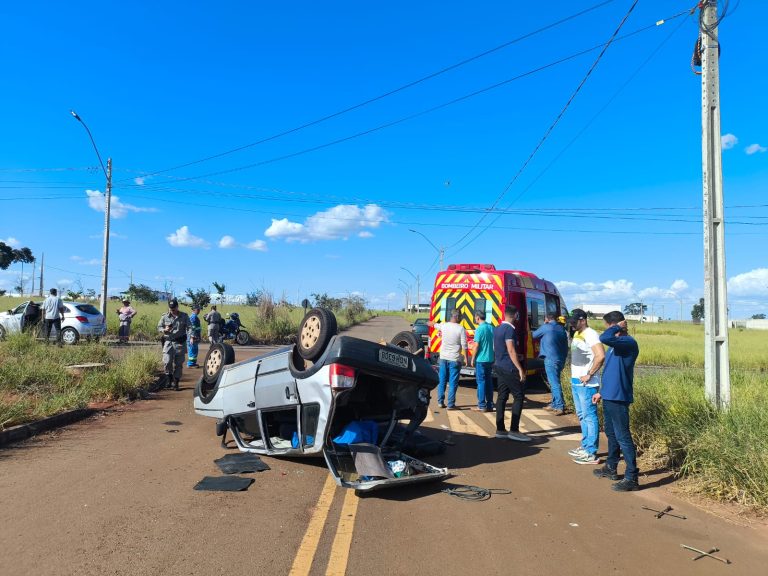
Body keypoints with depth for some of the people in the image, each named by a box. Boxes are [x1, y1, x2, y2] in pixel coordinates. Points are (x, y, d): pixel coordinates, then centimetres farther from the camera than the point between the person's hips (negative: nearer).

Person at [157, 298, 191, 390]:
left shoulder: (184, 316, 3)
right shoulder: (165, 316, 4)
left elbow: (189, 327, 4)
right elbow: (159, 327, 12)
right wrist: (164, 330, -11)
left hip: (180, 342, 0)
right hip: (168, 342, 0)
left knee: (178, 363, 3)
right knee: (167, 362, -11)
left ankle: (176, 382, 15)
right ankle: (169, 378, 14)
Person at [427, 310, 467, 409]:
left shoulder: (443, 325, 0)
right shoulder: (461, 329, -12)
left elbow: (434, 325, 24)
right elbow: (464, 346, -12)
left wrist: (430, 323, 46)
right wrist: (466, 357, -2)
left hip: (443, 357, 4)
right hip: (455, 359, -4)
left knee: (442, 381, 14)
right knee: (453, 383, 1)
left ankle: (440, 402, 19)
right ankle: (451, 404, 2)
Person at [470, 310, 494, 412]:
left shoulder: (479, 329, -13)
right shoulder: (491, 328, 8)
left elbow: (476, 346, -15)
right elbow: (494, 344, 14)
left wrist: (473, 358, -5)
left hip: (481, 359, -7)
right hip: (490, 359, 7)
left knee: (481, 382, -1)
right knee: (489, 381, 11)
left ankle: (482, 406, 1)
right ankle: (490, 405, 15)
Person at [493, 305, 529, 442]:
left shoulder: (497, 328, 12)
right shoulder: (510, 329, -14)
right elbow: (511, 351, -20)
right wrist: (520, 369, -19)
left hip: (499, 366, 9)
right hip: (509, 368, -9)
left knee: (501, 397, 9)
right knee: (518, 397, -4)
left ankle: (500, 429, 10)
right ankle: (514, 430, -6)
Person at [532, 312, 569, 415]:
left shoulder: (545, 327, -6)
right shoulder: (562, 329, 13)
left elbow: (534, 335, 8)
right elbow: (565, 345, 16)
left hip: (550, 359, -7)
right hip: (561, 359, 7)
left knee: (554, 383, -7)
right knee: (554, 381, 17)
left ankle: (560, 407, -10)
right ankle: (554, 404, 24)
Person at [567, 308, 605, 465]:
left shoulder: (590, 335, -14)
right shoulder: (577, 334, 14)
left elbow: (600, 356, -26)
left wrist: (589, 375, -20)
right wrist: (573, 375, 13)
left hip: (586, 383, -10)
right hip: (575, 381, 10)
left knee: (590, 416, -4)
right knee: (582, 415, 17)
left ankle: (591, 453, 1)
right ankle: (585, 446, 28)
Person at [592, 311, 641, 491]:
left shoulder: (629, 343, -17)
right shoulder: (616, 345, 14)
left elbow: (604, 338, -36)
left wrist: (617, 327, -18)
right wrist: (601, 392, 22)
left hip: (618, 397, -10)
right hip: (609, 396, 10)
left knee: (623, 437, -5)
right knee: (611, 433, 20)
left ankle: (631, 478, 2)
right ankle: (611, 468, 34)